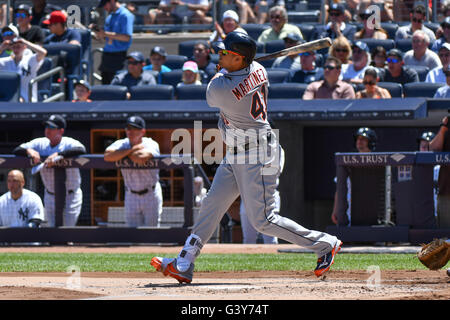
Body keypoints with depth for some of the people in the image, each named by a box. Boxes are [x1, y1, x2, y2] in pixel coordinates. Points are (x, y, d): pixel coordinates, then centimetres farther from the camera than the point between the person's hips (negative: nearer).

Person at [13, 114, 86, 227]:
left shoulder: (69, 143, -17)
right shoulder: (40, 143, -3)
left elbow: (81, 150, -39)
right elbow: (16, 151, -5)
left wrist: (58, 155, -46)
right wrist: (29, 151, -28)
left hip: (71, 196, -4)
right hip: (50, 196, 4)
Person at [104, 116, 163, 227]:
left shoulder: (151, 145, -14)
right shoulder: (121, 144, -3)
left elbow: (141, 159, -35)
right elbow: (107, 156, -25)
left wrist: (126, 154, -15)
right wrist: (133, 149, -24)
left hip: (150, 195, -3)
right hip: (131, 196, 3)